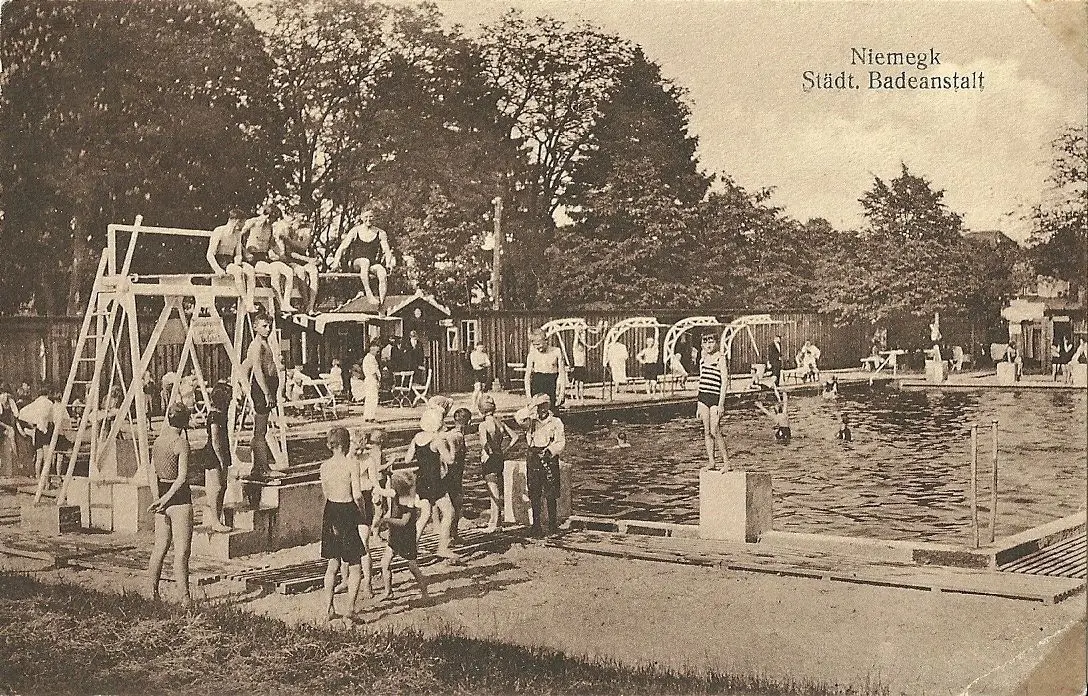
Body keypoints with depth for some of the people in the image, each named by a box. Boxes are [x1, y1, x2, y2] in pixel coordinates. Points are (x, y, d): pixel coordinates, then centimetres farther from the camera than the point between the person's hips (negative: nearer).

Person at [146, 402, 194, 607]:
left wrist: (159, 497, 2)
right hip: (180, 498, -8)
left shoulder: (158, 441, 9)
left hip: (162, 495, 8)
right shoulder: (181, 443, -14)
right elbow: (182, 477, -21)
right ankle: (185, 599, -5)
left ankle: (152, 593, 20)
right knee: (181, 551, -5)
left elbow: (152, 474, 9)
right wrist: (165, 499, -17)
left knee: (160, 547, 15)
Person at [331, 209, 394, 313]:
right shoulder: (355, 231, 5)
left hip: (373, 264, 2)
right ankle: (368, 293, -48)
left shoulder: (380, 233, 10)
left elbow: (387, 251, 7)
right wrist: (336, 261, -11)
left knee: (383, 273, -33)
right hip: (356, 263, -2)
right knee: (365, 262, -40)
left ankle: (381, 307, -38)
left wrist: (388, 263, -12)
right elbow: (342, 248, 4)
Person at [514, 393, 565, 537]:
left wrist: (549, 451, -18)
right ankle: (536, 524, 10)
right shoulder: (531, 421, 8)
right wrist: (531, 406, -18)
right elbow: (518, 418, -12)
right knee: (534, 495, 3)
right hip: (532, 461, 2)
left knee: (550, 495, -1)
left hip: (550, 461, -2)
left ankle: (553, 524, 9)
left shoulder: (556, 422, 4)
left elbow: (561, 443, -2)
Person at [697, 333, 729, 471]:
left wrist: (721, 404, -16)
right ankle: (711, 462, 9)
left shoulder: (721, 358, -5)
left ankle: (726, 462, 0)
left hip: (716, 397, -6)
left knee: (715, 432, -10)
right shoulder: (703, 359, 15)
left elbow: (725, 381, -10)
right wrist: (699, 405, 18)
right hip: (703, 397, 7)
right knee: (706, 432, 5)